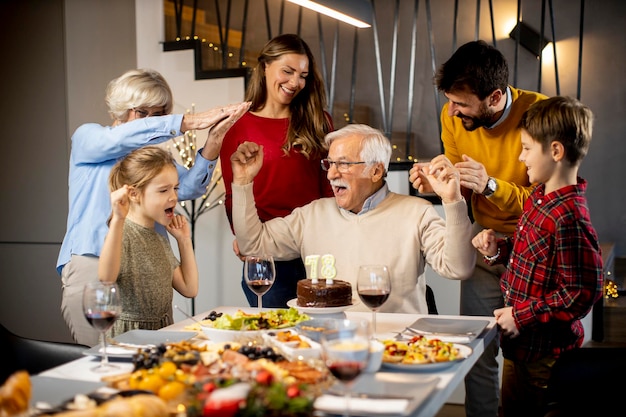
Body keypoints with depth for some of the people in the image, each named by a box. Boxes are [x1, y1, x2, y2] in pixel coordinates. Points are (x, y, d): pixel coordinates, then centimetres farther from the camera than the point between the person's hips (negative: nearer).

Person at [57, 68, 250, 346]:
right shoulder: (87, 138, 7)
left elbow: (188, 186, -5)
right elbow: (116, 139, -17)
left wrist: (214, 141, -23)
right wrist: (188, 122, -24)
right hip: (92, 267, -3)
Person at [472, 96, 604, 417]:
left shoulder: (569, 217, -27)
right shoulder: (539, 198, 3)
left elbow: (583, 293, -26)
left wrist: (522, 316, -22)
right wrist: (497, 250, 0)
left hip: (546, 355, -9)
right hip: (519, 343, 9)